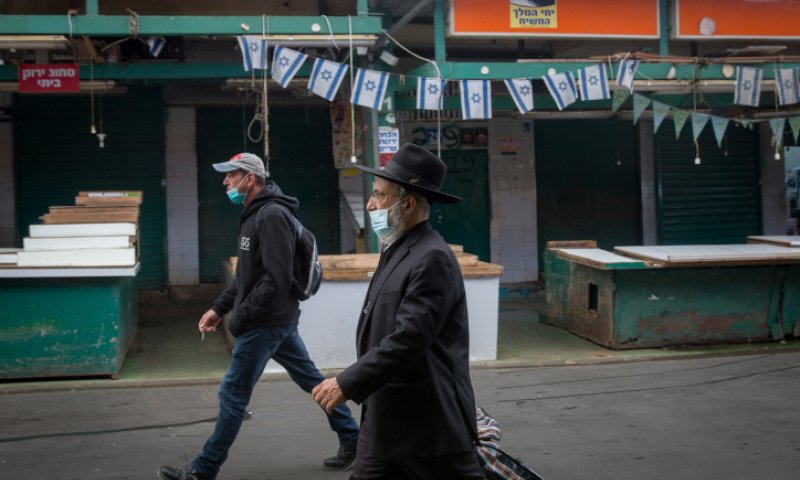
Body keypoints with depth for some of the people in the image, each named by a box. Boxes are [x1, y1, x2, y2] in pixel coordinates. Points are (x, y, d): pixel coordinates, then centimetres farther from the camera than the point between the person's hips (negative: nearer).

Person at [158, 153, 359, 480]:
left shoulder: (272, 215, -19)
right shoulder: (256, 214, 12)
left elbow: (277, 279, -26)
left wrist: (241, 317, -20)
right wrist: (219, 308, 13)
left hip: (267, 321, -10)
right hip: (277, 318, 10)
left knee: (232, 394, -2)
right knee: (310, 379, 16)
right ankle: (351, 439, 25)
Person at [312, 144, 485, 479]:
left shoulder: (432, 259, -19)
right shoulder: (397, 249, 12)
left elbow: (408, 341, -26)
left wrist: (347, 384, -22)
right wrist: (352, 384, 14)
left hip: (430, 422, -9)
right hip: (385, 417, 9)